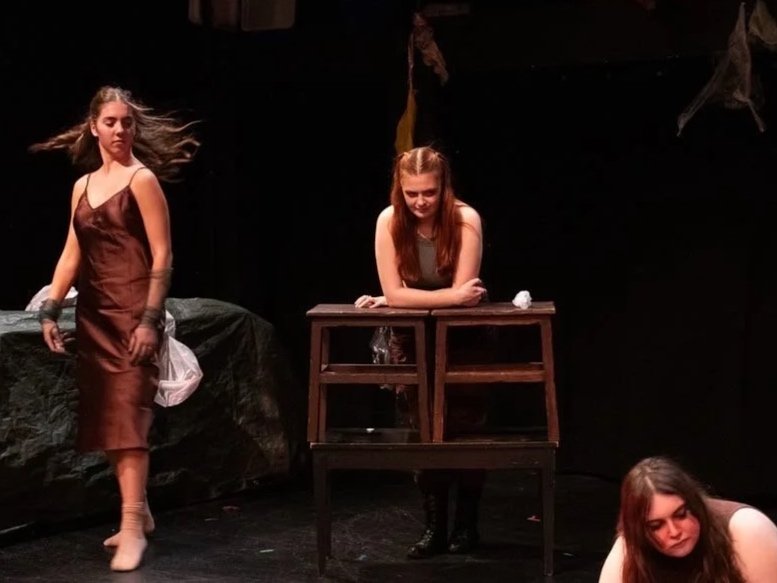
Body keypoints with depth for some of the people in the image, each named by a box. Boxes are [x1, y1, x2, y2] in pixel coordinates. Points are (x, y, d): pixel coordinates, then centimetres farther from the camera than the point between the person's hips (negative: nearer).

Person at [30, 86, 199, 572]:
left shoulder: (142, 179, -6)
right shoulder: (83, 185, 14)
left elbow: (162, 256, -11)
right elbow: (72, 255, 14)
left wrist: (151, 318, -18)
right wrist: (50, 310, 5)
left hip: (133, 311, -7)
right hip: (94, 313, 7)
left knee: (129, 415, -12)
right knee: (106, 419, 9)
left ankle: (133, 527, -11)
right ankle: (139, 512, 21)